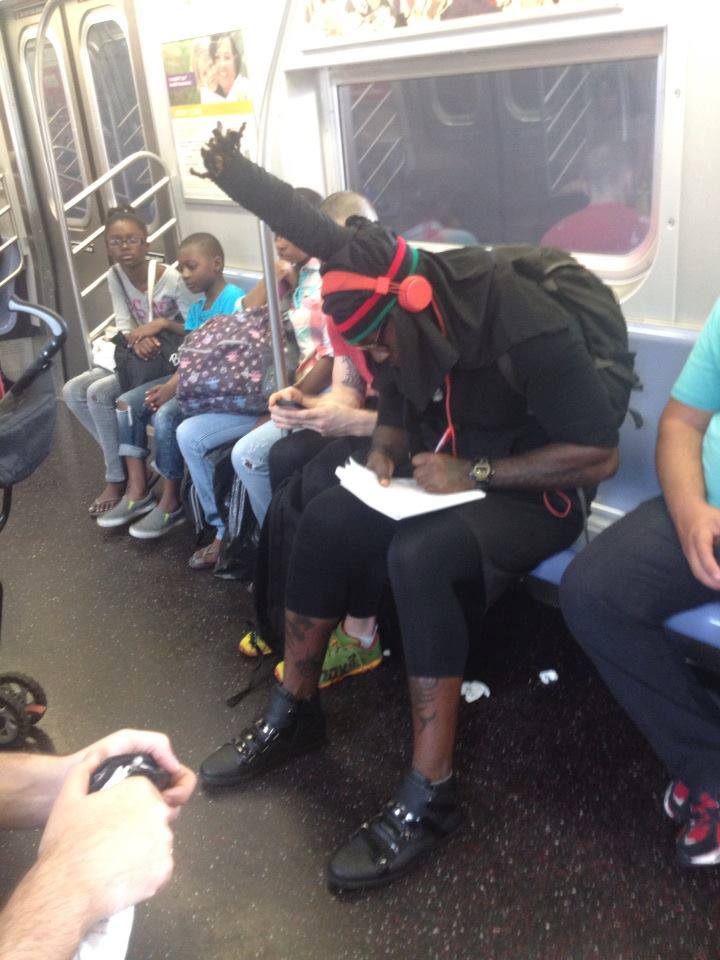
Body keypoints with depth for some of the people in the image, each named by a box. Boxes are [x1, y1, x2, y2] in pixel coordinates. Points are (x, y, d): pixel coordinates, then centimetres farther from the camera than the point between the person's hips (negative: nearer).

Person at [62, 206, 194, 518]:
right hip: (139, 358, 8)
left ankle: (119, 477, -7)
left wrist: (160, 325, -32)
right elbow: (124, 325, -6)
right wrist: (137, 338, -29)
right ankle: (127, 458, 4)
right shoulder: (115, 276, 1)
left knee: (99, 393, -22)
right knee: (73, 391, -5)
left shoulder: (173, 279, -20)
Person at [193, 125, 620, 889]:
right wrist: (384, 451, -10)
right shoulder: (400, 327, -4)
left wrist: (474, 472, -27)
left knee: (419, 556, -35)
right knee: (326, 518, -15)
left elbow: (600, 456, -25)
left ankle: (430, 795, -25)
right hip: (445, 476, 7)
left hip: (533, 493, -7)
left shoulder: (527, 330, -27)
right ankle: (293, 711, 0)